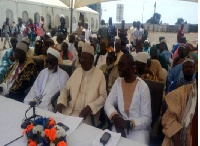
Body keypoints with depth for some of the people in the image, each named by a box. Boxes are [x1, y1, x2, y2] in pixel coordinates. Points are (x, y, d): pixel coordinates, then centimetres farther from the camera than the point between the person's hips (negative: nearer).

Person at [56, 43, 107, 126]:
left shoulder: (99, 74, -4)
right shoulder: (76, 72, 10)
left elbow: (103, 96, -6)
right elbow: (66, 89, 13)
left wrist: (89, 108, -19)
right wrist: (61, 102, -6)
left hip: (87, 115, -4)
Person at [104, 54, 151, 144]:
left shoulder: (143, 87, -14)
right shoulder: (118, 82, 1)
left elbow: (147, 118, -12)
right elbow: (108, 103, -3)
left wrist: (128, 124, -26)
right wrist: (115, 116, -22)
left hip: (138, 129, -3)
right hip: (120, 126, 3)